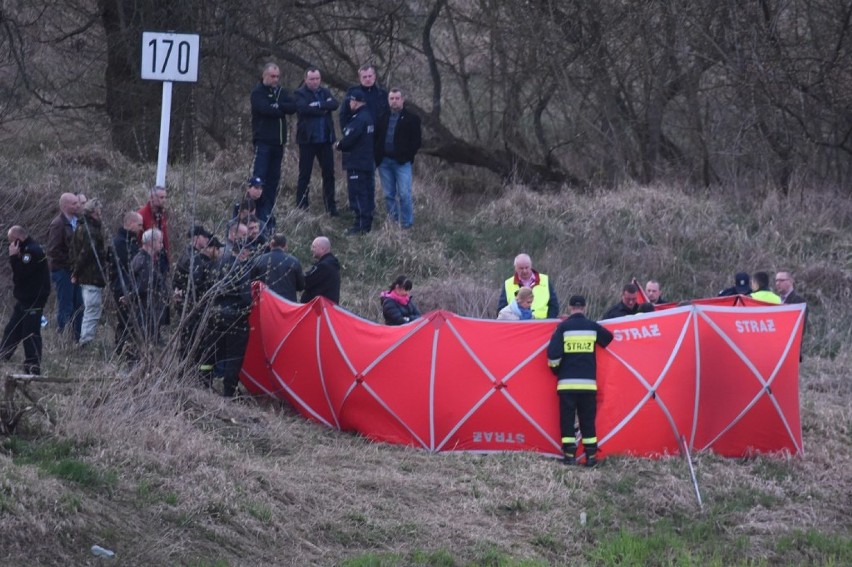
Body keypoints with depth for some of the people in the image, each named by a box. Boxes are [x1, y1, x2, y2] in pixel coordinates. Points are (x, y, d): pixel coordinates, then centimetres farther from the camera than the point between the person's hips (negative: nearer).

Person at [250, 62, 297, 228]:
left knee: (274, 177, 7)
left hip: (278, 141, 6)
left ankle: (268, 213, 11)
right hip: (263, 140, -6)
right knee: (260, 176, -12)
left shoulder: (281, 92, 15)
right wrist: (282, 110, -6)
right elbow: (265, 109, -20)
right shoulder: (258, 93, -2)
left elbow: (293, 107, -1)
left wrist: (277, 107, -15)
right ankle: (259, 213, -13)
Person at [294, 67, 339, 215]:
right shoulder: (299, 94, -2)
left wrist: (319, 105, -18)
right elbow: (303, 108, -20)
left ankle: (331, 207, 13)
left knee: (329, 174, 6)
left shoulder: (325, 92, 12)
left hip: (325, 139, 4)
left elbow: (334, 104, -7)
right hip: (307, 139, -4)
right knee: (304, 175, 1)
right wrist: (323, 110, -13)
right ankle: (301, 207, 7)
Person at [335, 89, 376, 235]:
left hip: (356, 164, -10)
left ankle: (361, 225, -7)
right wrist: (342, 144, 14)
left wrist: (339, 145, -3)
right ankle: (367, 224, 18)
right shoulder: (368, 116, 12)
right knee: (368, 193, 12)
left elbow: (349, 139, -23)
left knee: (358, 194, -6)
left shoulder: (358, 119, -19)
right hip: (369, 162, 10)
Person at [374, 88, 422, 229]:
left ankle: (407, 224, -2)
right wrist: (377, 157, 3)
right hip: (384, 161, 4)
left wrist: (407, 156, -10)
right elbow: (376, 138, 15)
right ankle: (393, 222, 15)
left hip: (402, 162, -4)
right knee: (389, 195, 7)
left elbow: (416, 142, -1)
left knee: (404, 194, -9)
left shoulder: (412, 118, 2)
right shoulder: (383, 118, 13)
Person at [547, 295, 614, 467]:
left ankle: (569, 455, -1)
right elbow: (609, 338, 20)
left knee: (567, 419, 4)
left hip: (567, 382, -2)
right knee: (588, 420, 8)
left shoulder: (563, 327, -4)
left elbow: (553, 353, -9)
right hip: (588, 382, 2)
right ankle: (591, 456, 5)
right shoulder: (593, 327, 2)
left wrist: (555, 369, 9)